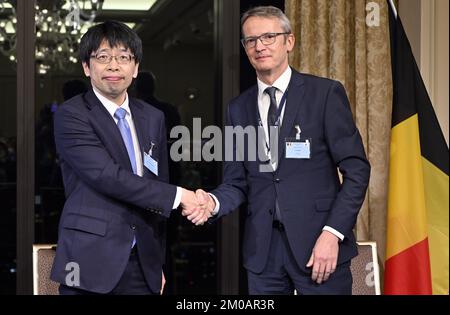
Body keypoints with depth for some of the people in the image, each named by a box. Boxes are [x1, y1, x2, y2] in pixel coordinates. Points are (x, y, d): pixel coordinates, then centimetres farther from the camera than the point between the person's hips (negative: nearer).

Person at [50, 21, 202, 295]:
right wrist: (178, 196, -15)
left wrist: (158, 262, 14)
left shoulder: (153, 118, 11)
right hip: (91, 264, -5)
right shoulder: (71, 116, -7)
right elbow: (107, 176, -18)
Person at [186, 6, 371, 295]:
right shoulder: (239, 109, 10)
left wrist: (332, 233, -14)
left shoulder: (326, 93, -2)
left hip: (319, 242, -3)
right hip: (263, 249, 4)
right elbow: (237, 182, 11)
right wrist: (213, 202, -11)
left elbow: (356, 169, -5)